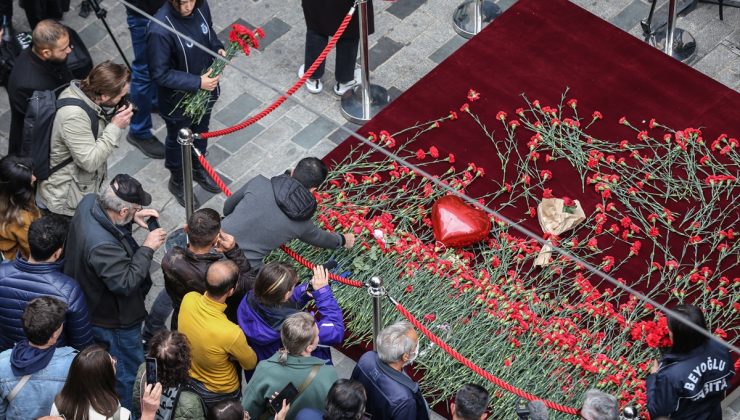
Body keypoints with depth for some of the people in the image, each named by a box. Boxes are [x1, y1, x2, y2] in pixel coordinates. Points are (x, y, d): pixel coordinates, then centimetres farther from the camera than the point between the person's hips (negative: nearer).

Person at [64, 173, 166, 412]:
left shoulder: (89, 202, -18)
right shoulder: (102, 246, -43)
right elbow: (126, 283, -33)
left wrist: (133, 217, -10)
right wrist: (147, 248, -27)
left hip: (92, 305, 10)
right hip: (114, 321, -10)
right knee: (125, 370, 17)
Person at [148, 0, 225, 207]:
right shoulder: (160, 30, -36)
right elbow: (159, 73, -27)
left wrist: (218, 48, -14)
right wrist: (197, 83, -30)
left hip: (206, 88, 6)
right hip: (178, 98, -5)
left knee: (200, 131, 30)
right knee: (178, 140, 22)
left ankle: (198, 169, 58)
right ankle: (177, 181, 49)